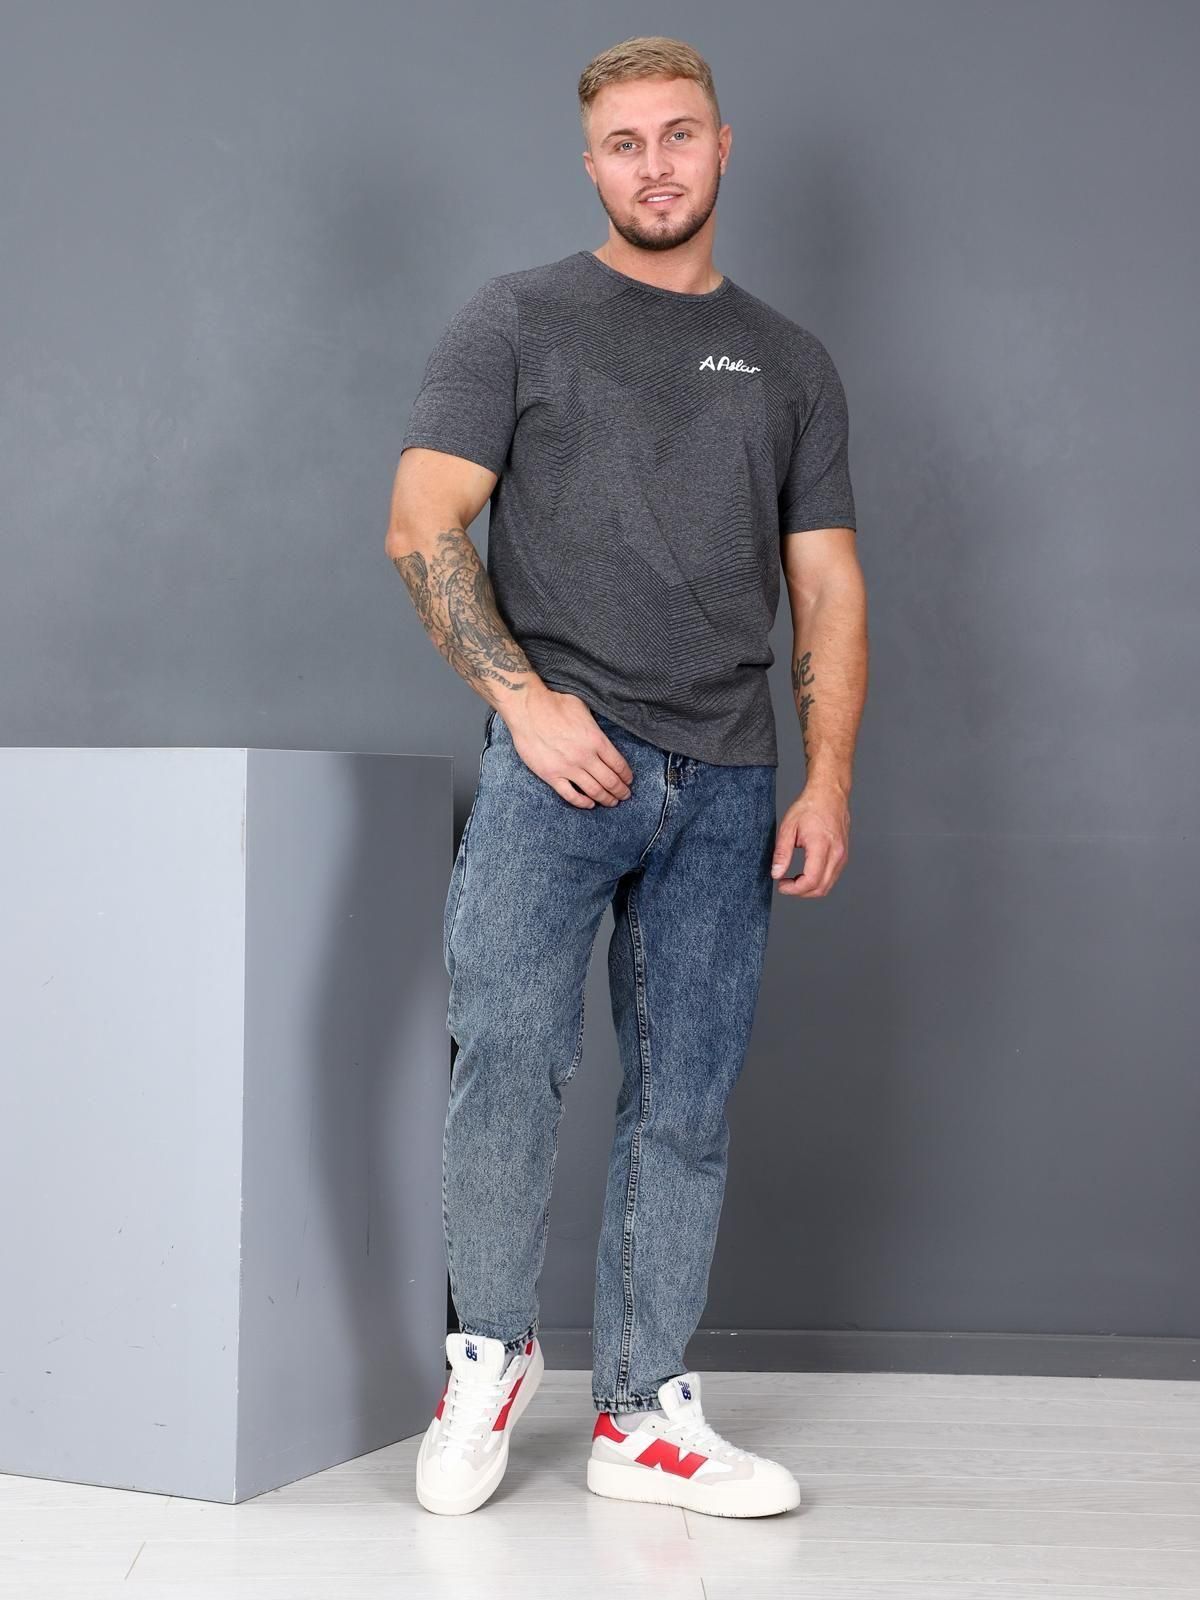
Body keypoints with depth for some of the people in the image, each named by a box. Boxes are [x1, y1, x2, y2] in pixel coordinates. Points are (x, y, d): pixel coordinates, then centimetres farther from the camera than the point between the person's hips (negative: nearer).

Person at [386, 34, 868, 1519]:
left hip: (725, 785, 3)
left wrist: (828, 779, 2)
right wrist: (524, 697, -12)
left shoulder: (790, 363, 17)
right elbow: (422, 528, 0)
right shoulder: (517, 320, 8)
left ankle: (645, 1416, 16)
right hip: (558, 757, -3)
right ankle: (490, 1353, 9)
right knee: (507, 1057, -14)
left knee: (685, 1110, 5)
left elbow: (827, 588, 14)